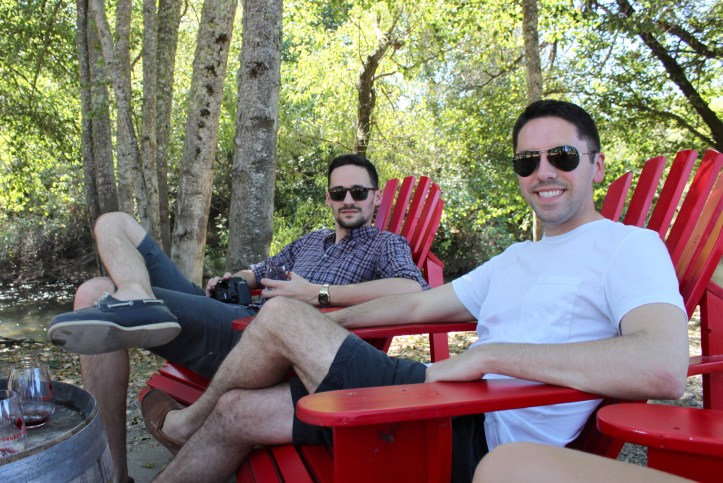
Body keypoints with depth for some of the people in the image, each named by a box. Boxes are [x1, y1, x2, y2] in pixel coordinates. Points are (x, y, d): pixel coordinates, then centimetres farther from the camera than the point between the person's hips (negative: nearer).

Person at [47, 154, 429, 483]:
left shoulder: (386, 244, 8)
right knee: (115, 224, 2)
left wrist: (319, 294, -18)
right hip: (230, 315, 9)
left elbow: (413, 289, -16)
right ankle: (136, 297, -26)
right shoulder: (310, 241, 31)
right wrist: (231, 279, 18)